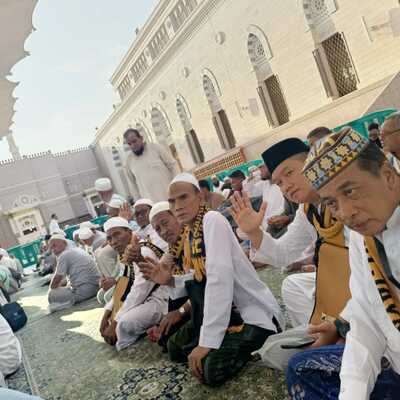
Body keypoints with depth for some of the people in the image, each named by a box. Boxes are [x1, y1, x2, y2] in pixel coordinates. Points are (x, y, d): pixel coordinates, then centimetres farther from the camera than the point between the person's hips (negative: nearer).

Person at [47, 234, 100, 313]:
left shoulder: (64, 255, -9)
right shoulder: (77, 250, 19)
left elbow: (57, 279, -5)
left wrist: (51, 290, 12)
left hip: (84, 290, -10)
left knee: (51, 295, -5)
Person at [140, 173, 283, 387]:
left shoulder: (212, 220, -22)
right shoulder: (188, 234, 5)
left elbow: (220, 279, -31)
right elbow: (199, 280, 8)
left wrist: (207, 341, -31)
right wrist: (170, 280, -9)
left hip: (254, 312, -8)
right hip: (229, 311, 9)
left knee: (211, 370, -24)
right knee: (176, 349, 8)